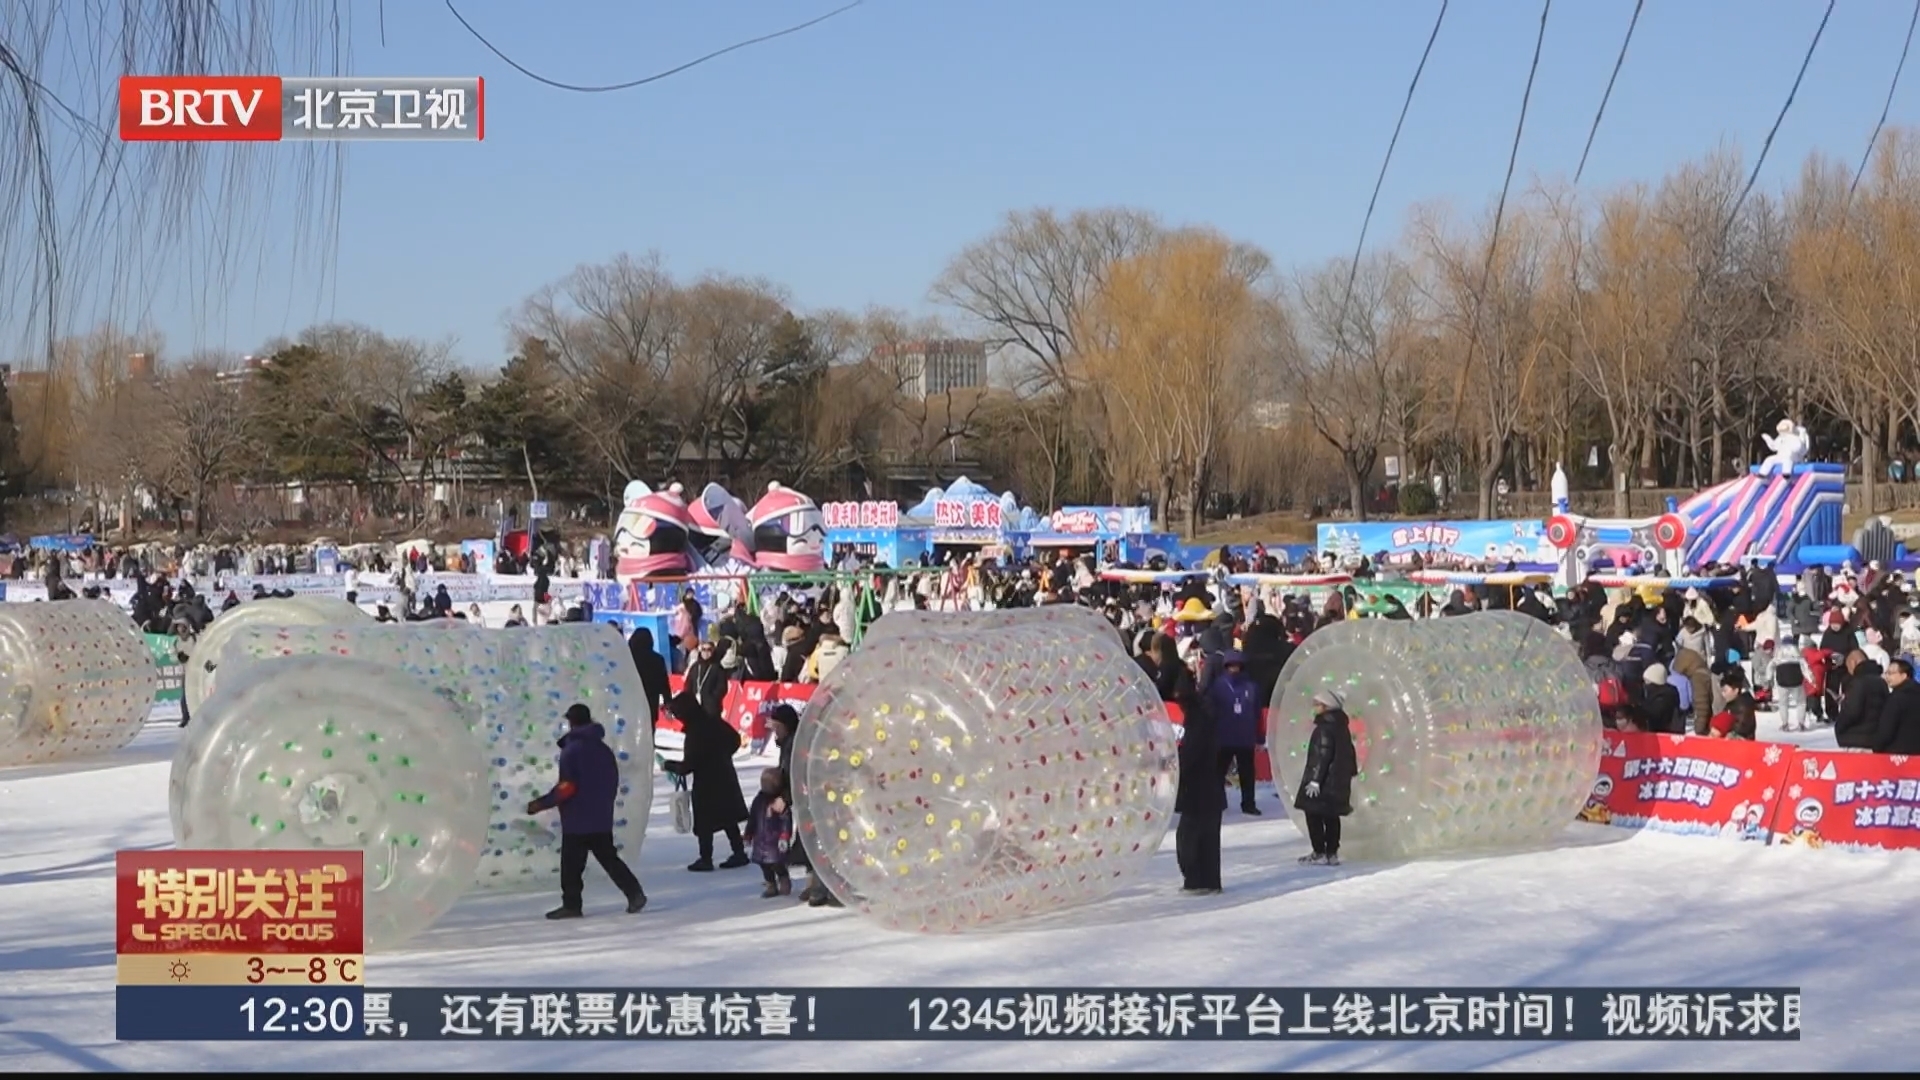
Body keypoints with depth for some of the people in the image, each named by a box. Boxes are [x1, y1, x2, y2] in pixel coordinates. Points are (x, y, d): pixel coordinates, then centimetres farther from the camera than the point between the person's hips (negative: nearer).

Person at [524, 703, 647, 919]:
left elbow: (567, 787, -18)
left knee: (572, 864, 2)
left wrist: (542, 804, -12)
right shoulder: (603, 749, 8)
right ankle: (635, 893, 2)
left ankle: (571, 905, 5)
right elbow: (613, 783, 13)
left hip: (577, 820, -7)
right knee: (609, 858, 12)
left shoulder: (571, 750, -13)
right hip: (602, 819, 7)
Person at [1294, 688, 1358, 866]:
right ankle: (1332, 853, 18)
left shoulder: (1325, 728, -17)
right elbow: (1348, 754, 19)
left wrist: (1315, 780, -23)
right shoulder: (1340, 726, 13)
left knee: (1314, 815, -4)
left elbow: (1322, 756, -22)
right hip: (1338, 782, 10)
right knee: (1331, 817, 15)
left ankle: (1320, 853, -6)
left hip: (1325, 782, -10)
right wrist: (1351, 771, 27)